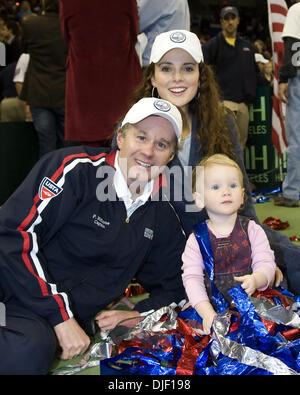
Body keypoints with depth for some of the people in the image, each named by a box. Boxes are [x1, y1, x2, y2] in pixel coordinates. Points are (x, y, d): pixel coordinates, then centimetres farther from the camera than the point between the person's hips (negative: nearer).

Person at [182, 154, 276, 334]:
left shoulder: (252, 230, 6)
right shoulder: (197, 239, 2)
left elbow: (266, 263, 0)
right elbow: (192, 278, -6)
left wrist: (255, 280, -25)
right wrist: (207, 313, -21)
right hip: (213, 307, 0)